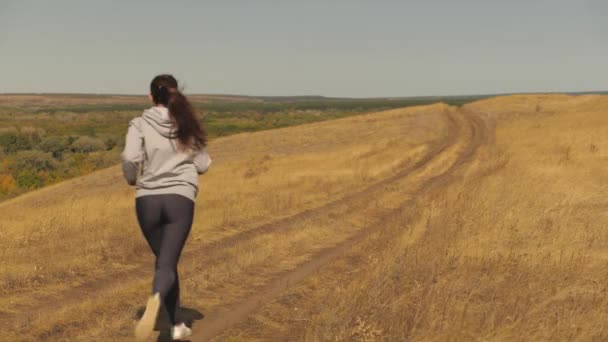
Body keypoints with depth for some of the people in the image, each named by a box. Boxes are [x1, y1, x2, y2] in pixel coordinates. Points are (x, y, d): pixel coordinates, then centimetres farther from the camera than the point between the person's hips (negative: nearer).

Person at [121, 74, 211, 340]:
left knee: (164, 262, 19)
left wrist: (132, 180, 8)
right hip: (180, 199, -1)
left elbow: (129, 158, -13)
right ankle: (155, 300, -42)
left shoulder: (140, 124, 2)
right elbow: (202, 165, 9)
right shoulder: (188, 125, 8)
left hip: (147, 200, 1)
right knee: (167, 265, -7)